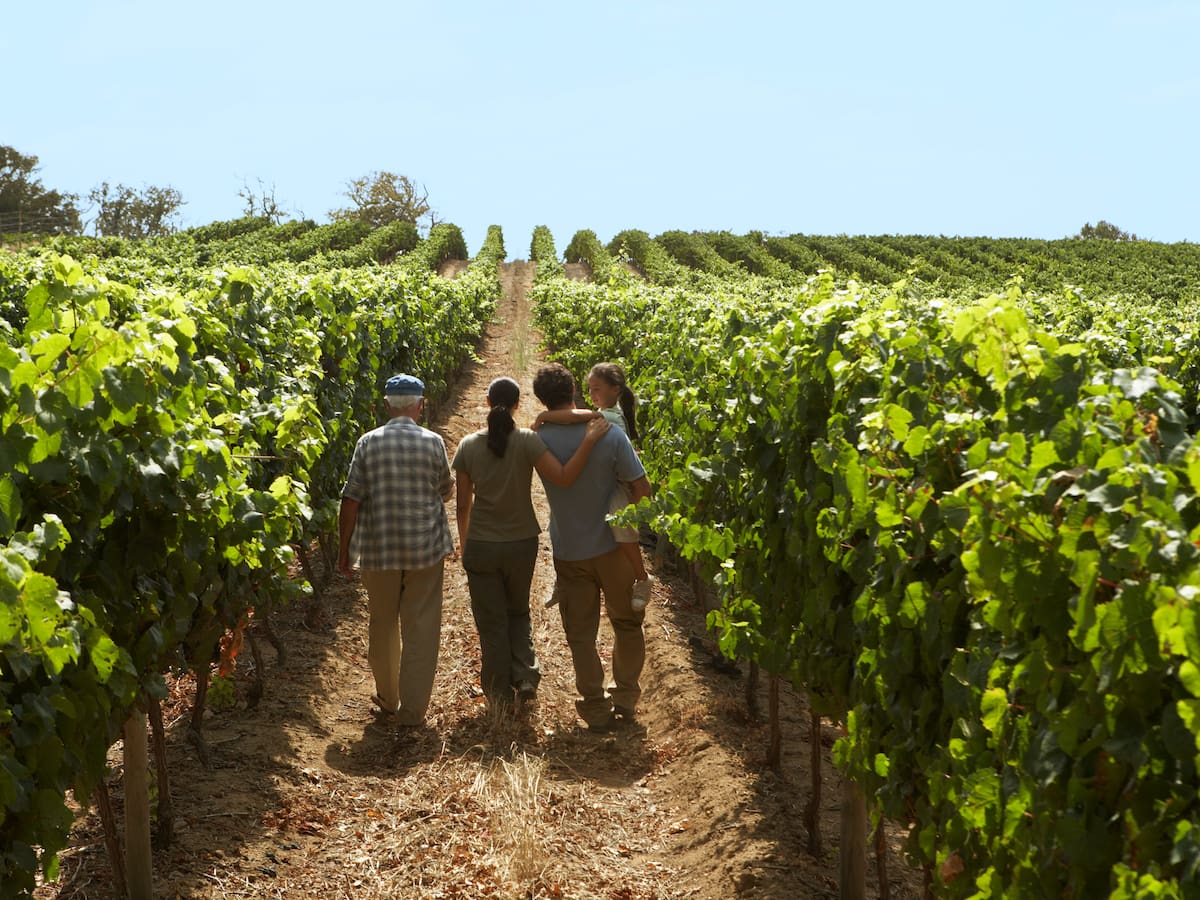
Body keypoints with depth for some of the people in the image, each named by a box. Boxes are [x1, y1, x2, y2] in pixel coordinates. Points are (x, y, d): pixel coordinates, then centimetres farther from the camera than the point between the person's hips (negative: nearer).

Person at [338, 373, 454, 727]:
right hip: (426, 548, -1)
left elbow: (351, 500, -6)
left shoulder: (368, 443, -5)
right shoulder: (433, 442, -5)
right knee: (421, 628, 6)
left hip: (379, 549, 1)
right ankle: (412, 709, 7)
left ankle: (387, 698, 31)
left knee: (382, 623, 17)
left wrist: (344, 549, 3)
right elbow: (446, 491, 8)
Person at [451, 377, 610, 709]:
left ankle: (499, 692, 20)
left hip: (480, 546, 0)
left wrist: (464, 543, 13)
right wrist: (589, 440, -24)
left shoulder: (468, 446, -7)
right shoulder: (527, 441, -15)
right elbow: (564, 478, -24)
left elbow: (463, 504, -1)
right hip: (521, 543, 0)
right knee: (518, 612, 23)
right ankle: (525, 674, 8)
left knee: (491, 621, 13)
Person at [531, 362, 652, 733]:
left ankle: (597, 710, 17)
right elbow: (642, 489, -14)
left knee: (581, 633, 13)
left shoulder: (539, 440, -13)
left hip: (569, 552, 1)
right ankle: (626, 699, 25)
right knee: (627, 622, 19)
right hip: (613, 545, -1)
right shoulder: (609, 434, -18)